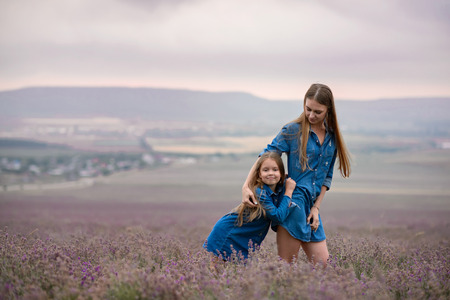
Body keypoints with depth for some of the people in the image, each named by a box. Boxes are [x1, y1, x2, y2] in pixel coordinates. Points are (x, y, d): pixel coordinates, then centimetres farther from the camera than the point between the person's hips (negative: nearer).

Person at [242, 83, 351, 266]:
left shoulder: (332, 136, 11)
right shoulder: (293, 130, -4)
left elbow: (326, 176, 15)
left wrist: (316, 207, 6)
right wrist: (246, 186, -17)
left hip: (311, 205, 6)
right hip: (292, 201, -6)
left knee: (321, 263, 5)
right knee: (287, 264, -6)